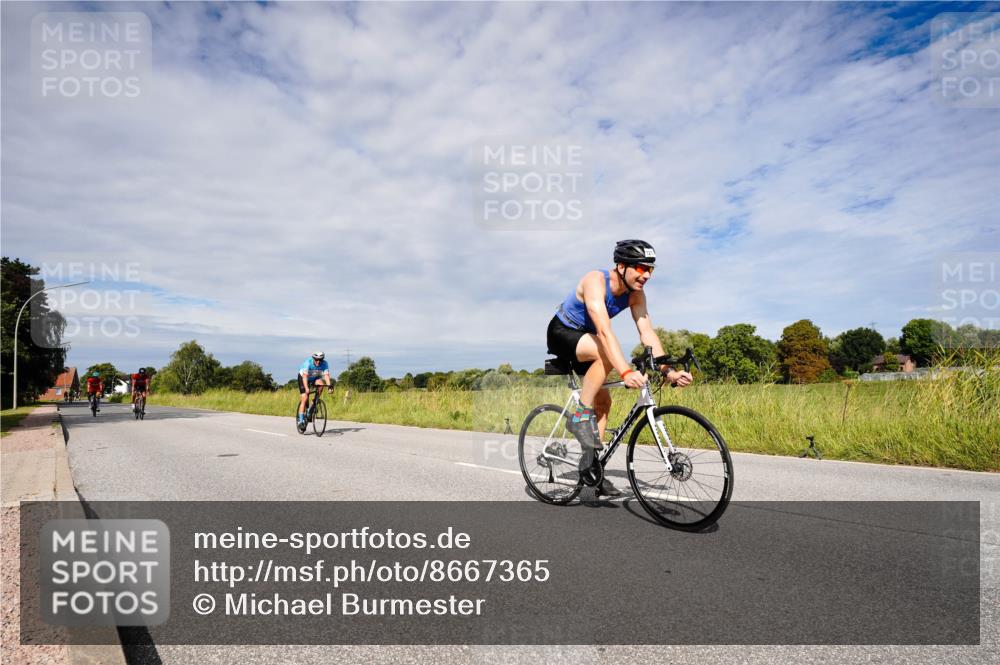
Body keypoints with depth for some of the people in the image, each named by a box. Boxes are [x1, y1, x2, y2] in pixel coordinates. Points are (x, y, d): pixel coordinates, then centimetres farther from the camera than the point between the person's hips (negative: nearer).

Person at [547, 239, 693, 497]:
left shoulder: (635, 294, -10)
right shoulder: (595, 281, -32)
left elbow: (647, 333, -15)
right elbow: (604, 331, -43)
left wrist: (668, 371, -27)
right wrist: (626, 372, -54)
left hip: (585, 340, 7)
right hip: (561, 333, -7)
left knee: (603, 401, 1)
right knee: (606, 353, -34)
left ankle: (591, 464, 11)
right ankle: (580, 416, -22)